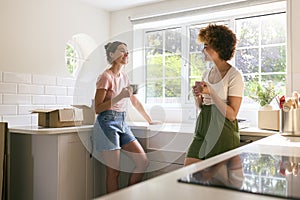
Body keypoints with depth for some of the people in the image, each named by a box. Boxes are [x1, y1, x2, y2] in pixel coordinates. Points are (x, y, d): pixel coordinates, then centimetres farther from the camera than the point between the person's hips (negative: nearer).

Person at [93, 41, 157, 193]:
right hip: (107, 123, -8)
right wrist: (119, 97, -22)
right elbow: (97, 109, -13)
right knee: (113, 172, -4)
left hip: (122, 123, 8)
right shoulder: (106, 77, -9)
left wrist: (150, 120, 23)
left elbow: (135, 102, 22)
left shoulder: (124, 76, 14)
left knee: (143, 161, 3)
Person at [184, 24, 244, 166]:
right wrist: (197, 96, -3)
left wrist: (211, 93, -21)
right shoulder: (207, 74, 11)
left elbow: (232, 115, -15)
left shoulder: (234, 76, -10)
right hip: (203, 129, 6)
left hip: (223, 132, -6)